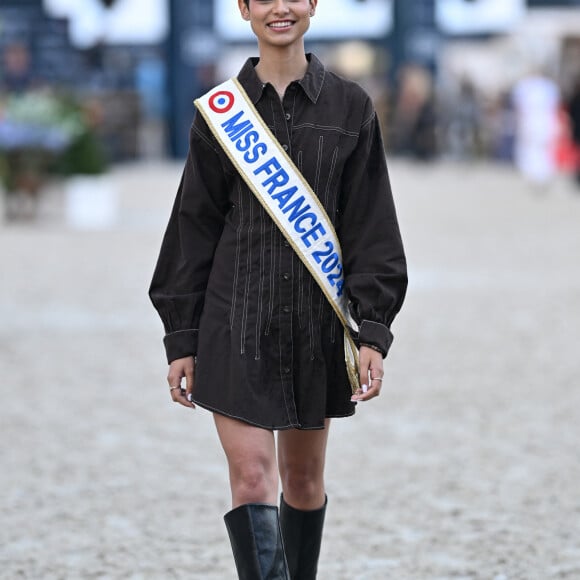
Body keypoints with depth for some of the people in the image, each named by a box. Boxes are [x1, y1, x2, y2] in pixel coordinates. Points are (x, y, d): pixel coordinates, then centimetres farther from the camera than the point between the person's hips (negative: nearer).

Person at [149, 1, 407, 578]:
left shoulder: (350, 108, 3)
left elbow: (371, 229, 2)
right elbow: (193, 228, 5)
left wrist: (372, 333, -6)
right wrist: (181, 339, 3)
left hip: (315, 324, 1)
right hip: (237, 321, -1)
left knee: (304, 477, 12)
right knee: (251, 476, -11)